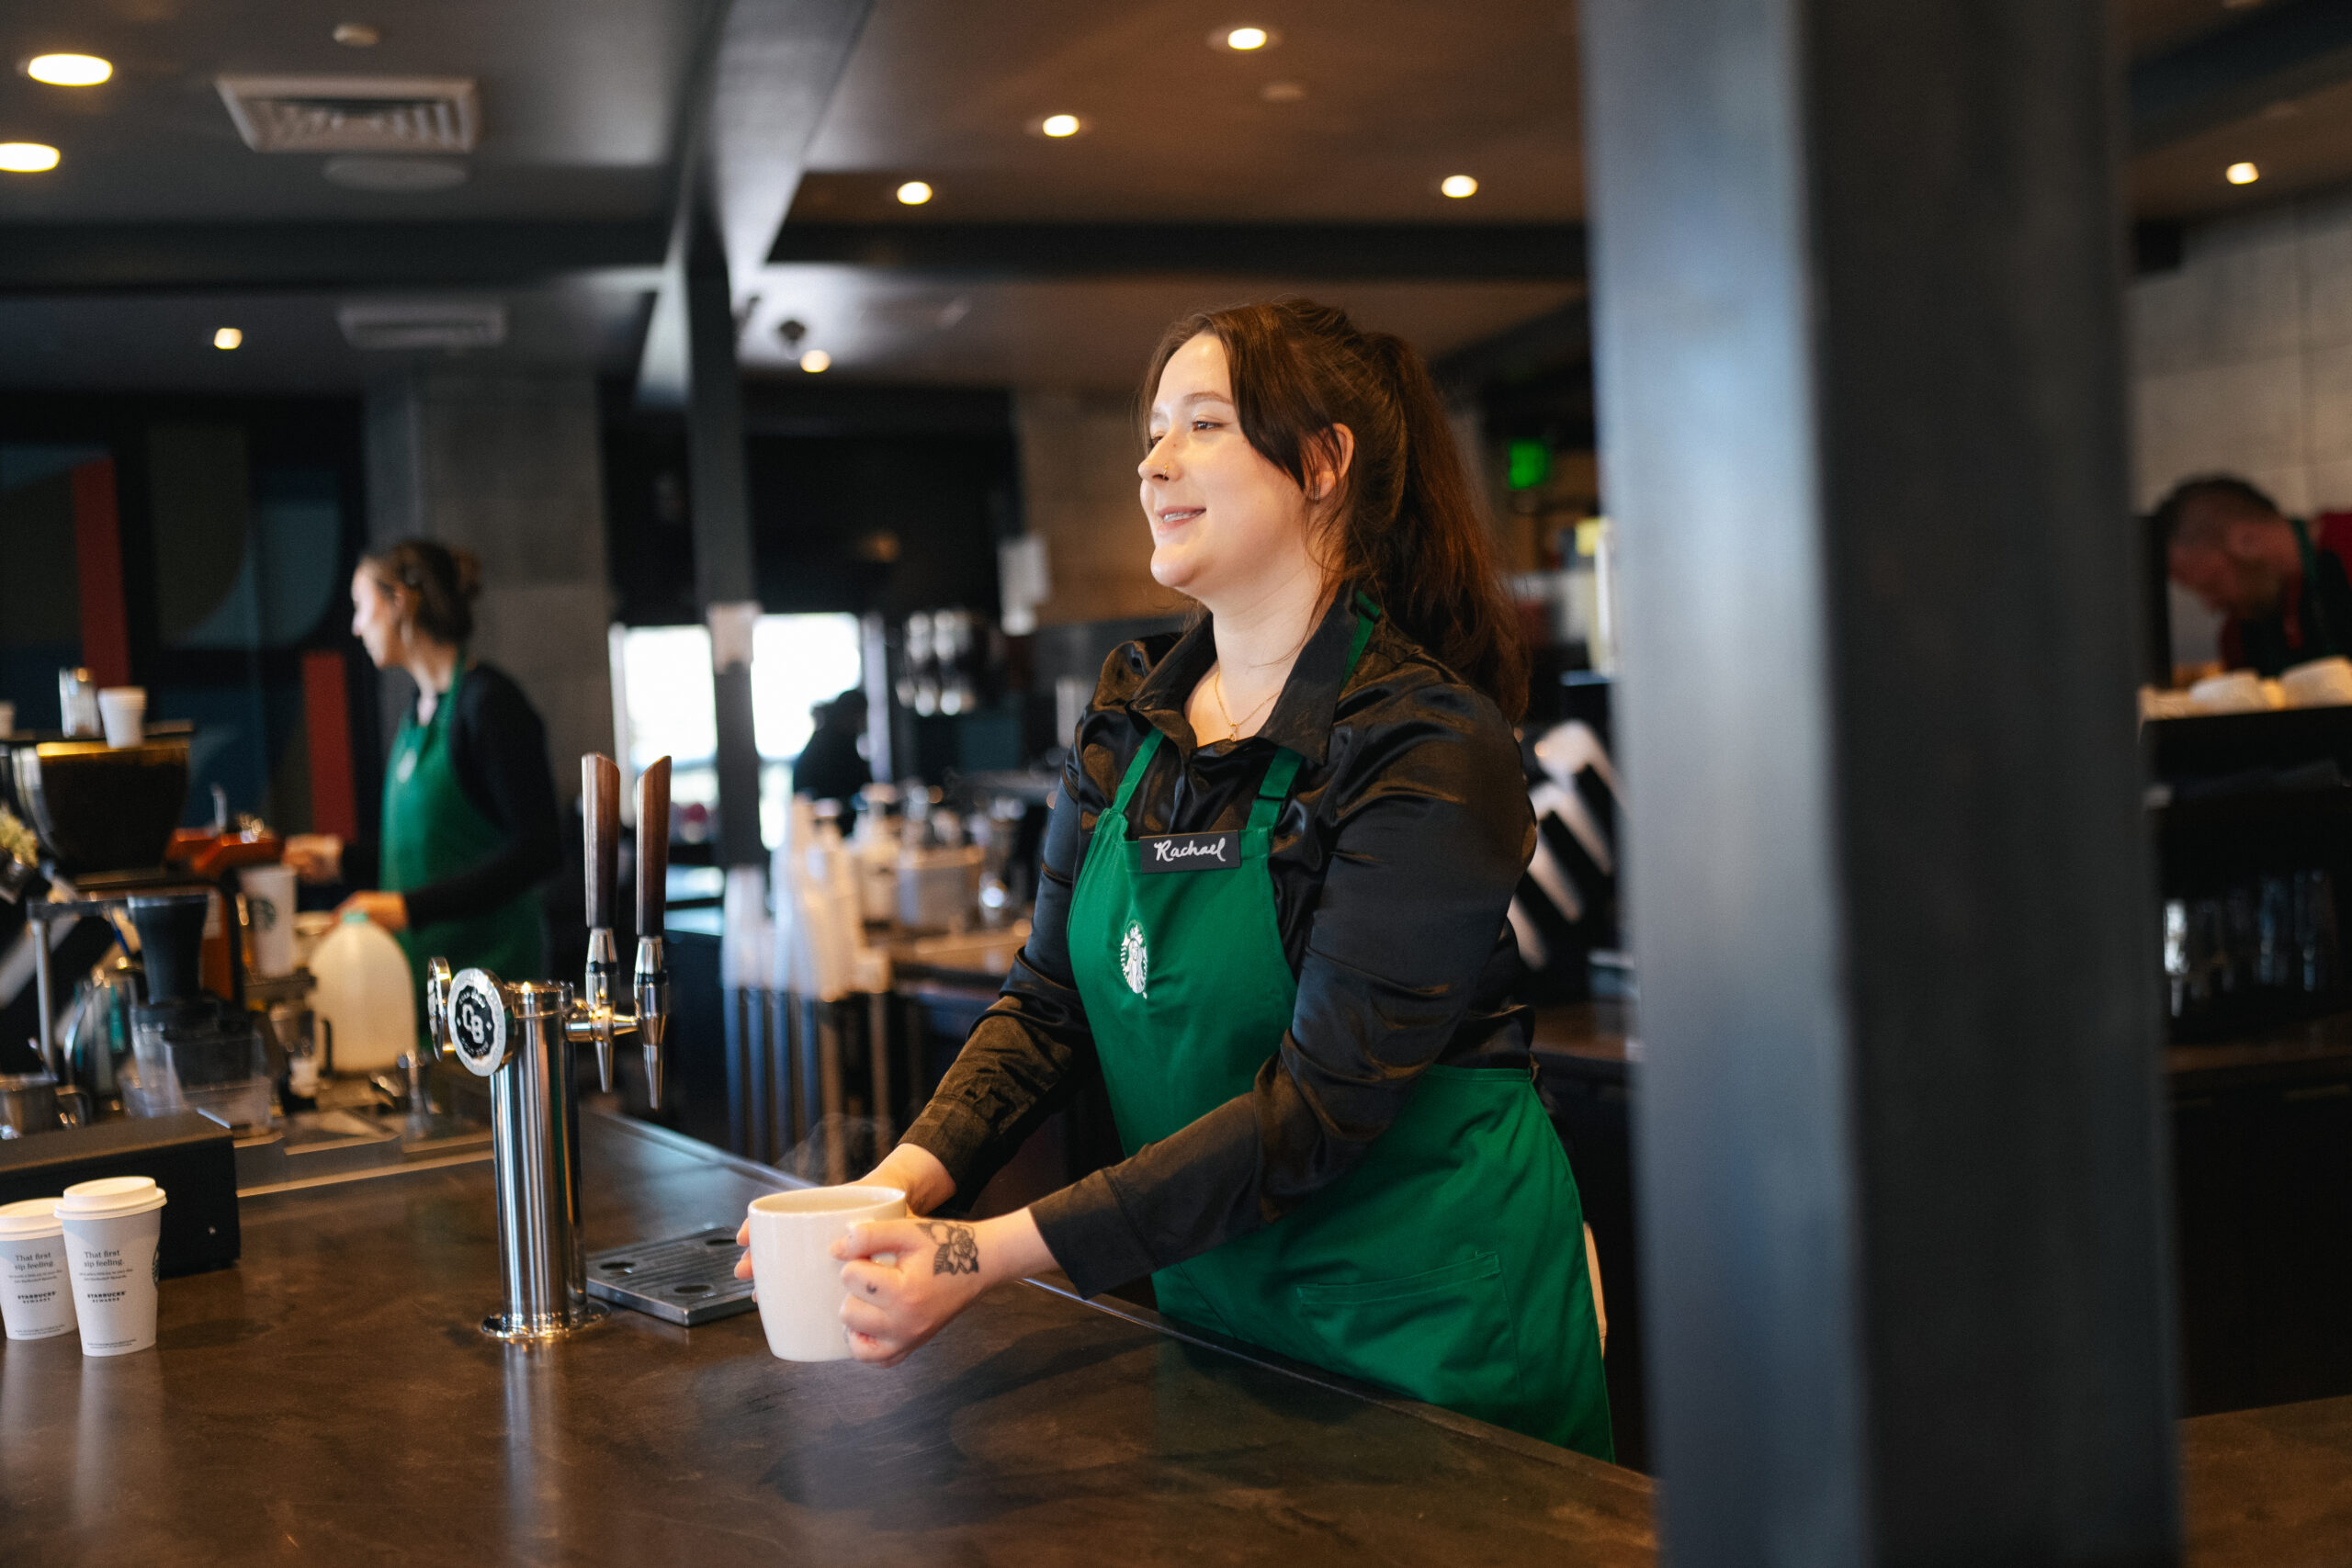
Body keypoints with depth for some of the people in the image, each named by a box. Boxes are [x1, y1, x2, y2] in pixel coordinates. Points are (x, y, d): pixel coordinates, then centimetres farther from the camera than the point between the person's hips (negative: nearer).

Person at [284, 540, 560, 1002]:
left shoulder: (489, 703, -12)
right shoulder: (419, 711, 15)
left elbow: (538, 848, -18)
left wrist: (411, 906, -22)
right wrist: (345, 859, 24)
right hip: (422, 965, 8)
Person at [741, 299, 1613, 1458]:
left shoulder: (1430, 747, -20)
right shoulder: (1129, 717, 2)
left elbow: (1318, 1101, -25)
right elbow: (1052, 1000, 3)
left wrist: (998, 1253, -29)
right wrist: (911, 1176, -15)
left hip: (1430, 1316, -6)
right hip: (1213, 1298, 6)